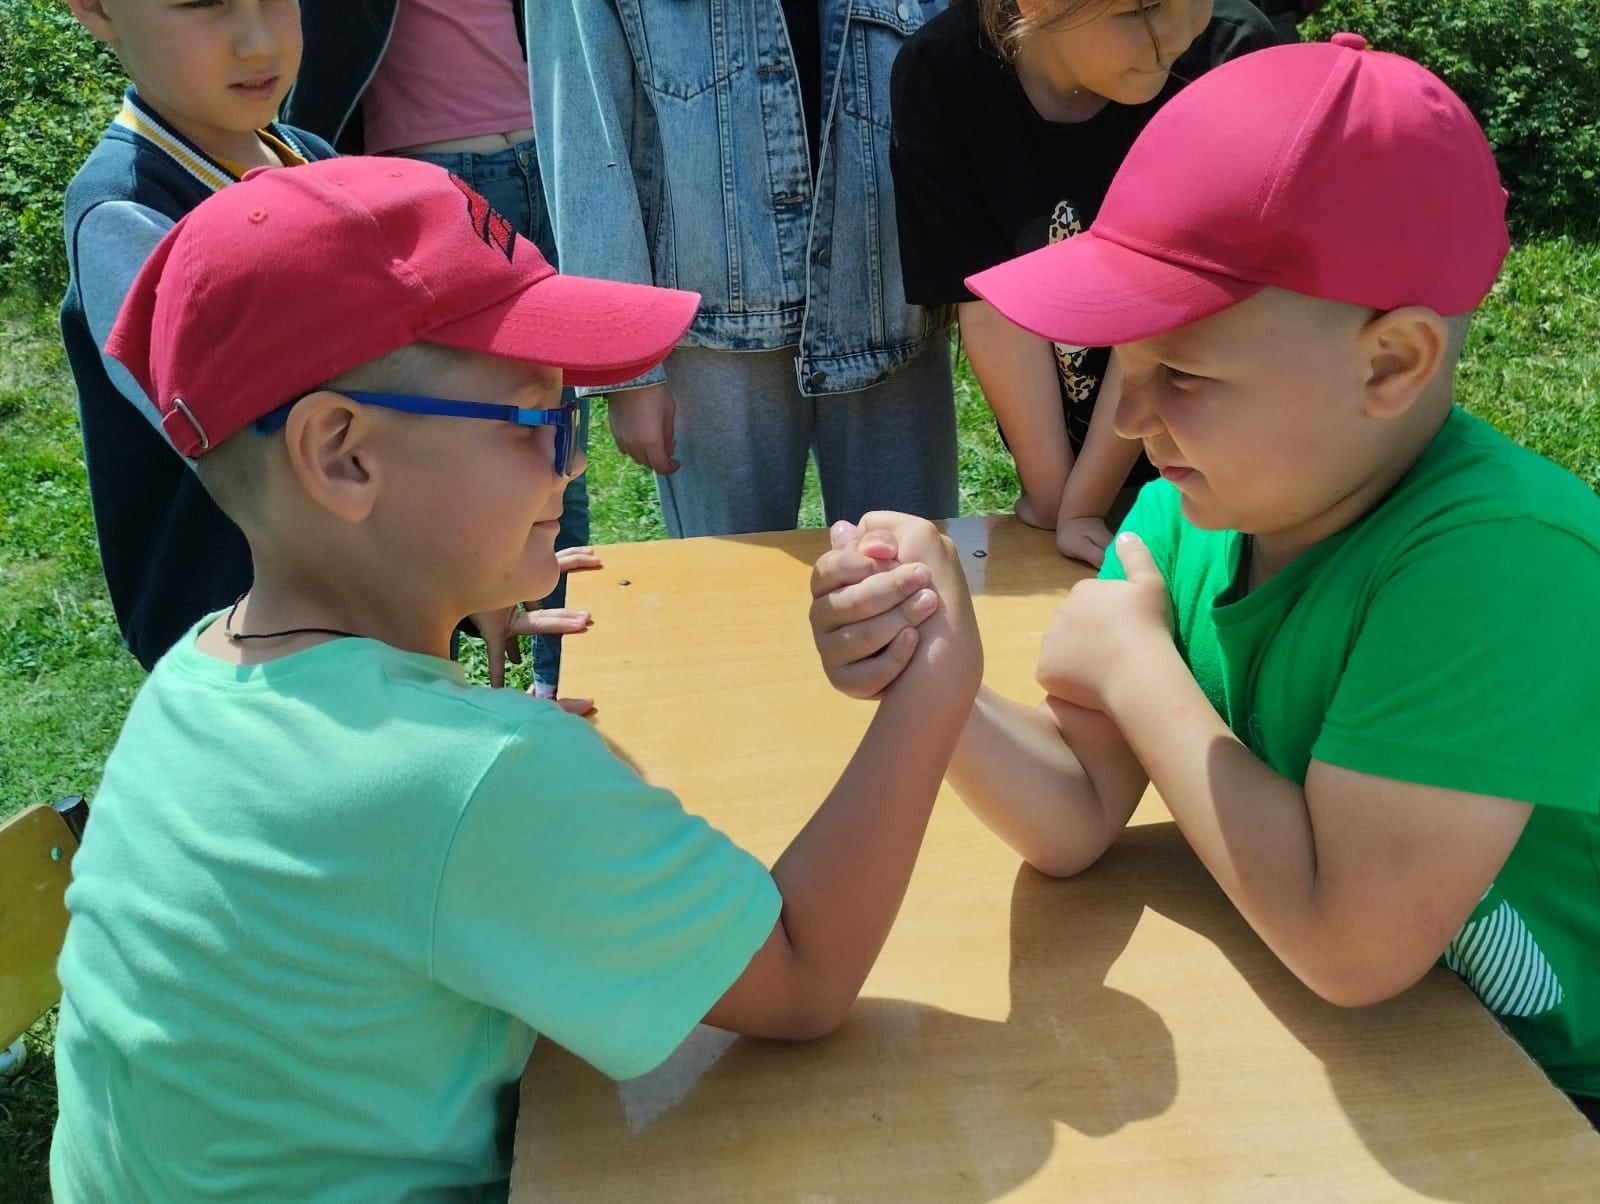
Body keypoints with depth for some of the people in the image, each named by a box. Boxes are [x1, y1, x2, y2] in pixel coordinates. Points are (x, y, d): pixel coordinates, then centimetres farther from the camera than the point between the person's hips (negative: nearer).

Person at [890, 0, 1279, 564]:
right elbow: (995, 307, -19)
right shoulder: (938, 75, -19)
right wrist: (1052, 500, -17)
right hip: (1059, 442, 2)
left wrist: (1081, 506, -21)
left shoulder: (1232, 52, -24)